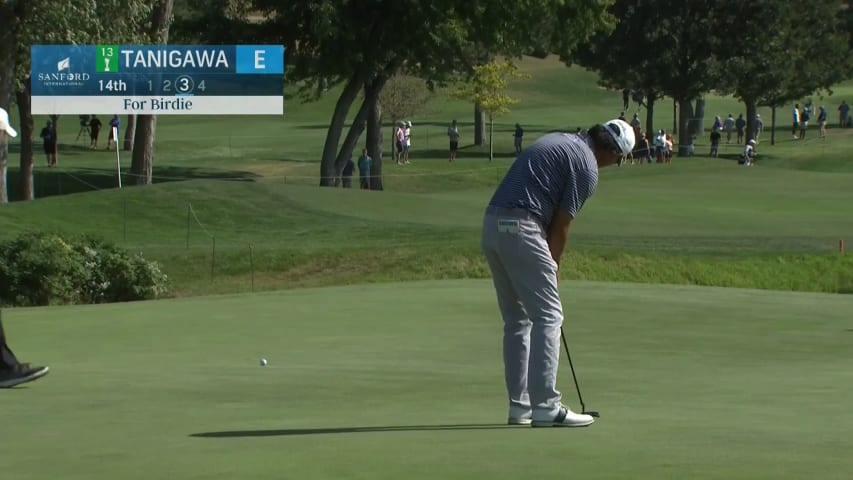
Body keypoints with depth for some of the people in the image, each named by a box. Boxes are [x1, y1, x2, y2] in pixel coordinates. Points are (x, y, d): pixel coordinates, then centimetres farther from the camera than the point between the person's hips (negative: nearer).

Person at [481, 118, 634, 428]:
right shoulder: (587, 167, -4)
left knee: (516, 319, 14)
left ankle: (519, 405, 15)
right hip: (521, 230, -9)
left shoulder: (557, 141, 22)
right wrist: (553, 266, 12)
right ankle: (545, 406, -8)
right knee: (547, 316, -4)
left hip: (492, 225, 9)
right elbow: (560, 225, -3)